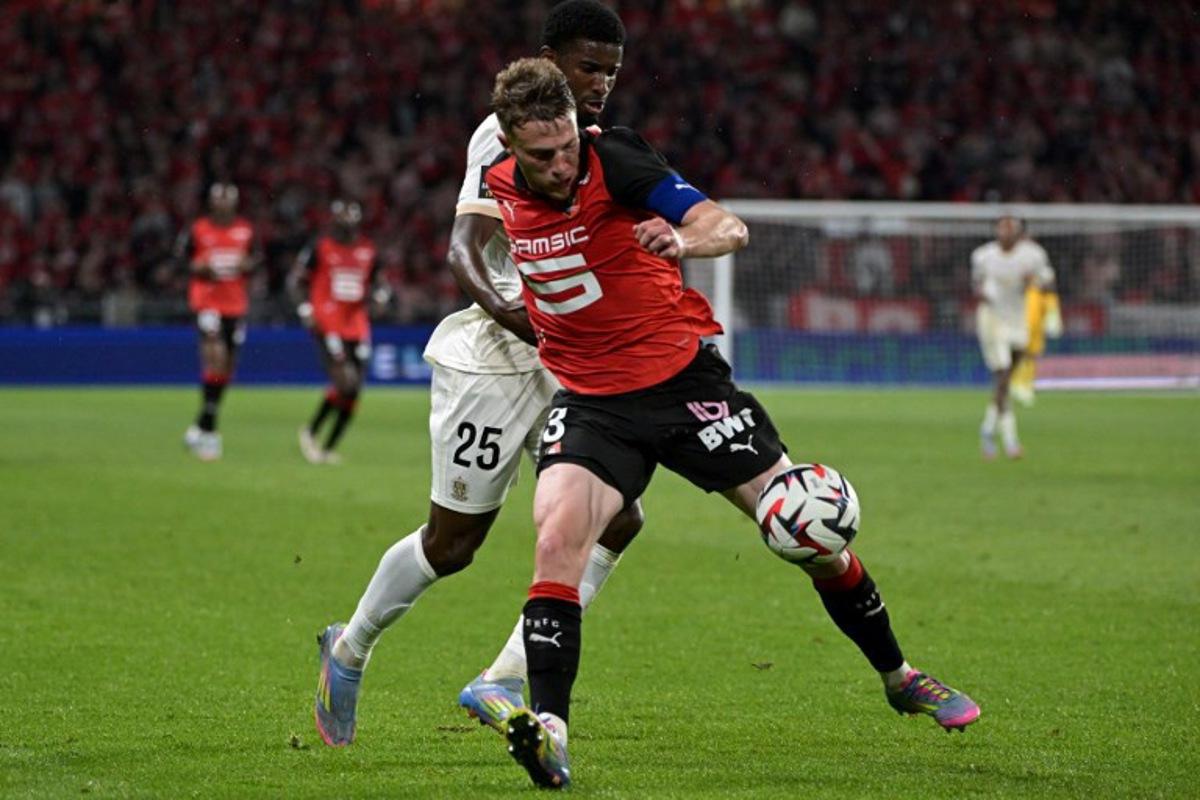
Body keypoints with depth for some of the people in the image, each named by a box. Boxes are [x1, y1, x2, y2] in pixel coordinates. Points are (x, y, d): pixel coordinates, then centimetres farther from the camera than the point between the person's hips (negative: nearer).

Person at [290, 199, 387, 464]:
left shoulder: (367, 250, 10)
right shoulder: (320, 248, -3)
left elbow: (378, 282, 21)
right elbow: (296, 280, 3)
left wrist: (379, 294, -2)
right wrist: (306, 310, -9)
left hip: (357, 325, 6)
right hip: (328, 325, -5)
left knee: (353, 392, 2)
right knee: (345, 382, -19)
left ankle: (328, 448, 13)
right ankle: (310, 432, -1)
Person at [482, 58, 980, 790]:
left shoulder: (614, 162, -18)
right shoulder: (497, 189, -3)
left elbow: (730, 228, -28)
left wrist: (686, 241, -47)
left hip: (684, 380, -2)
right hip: (591, 401, 2)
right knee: (557, 538, -26)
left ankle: (899, 676, 26)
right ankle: (549, 732, -28)